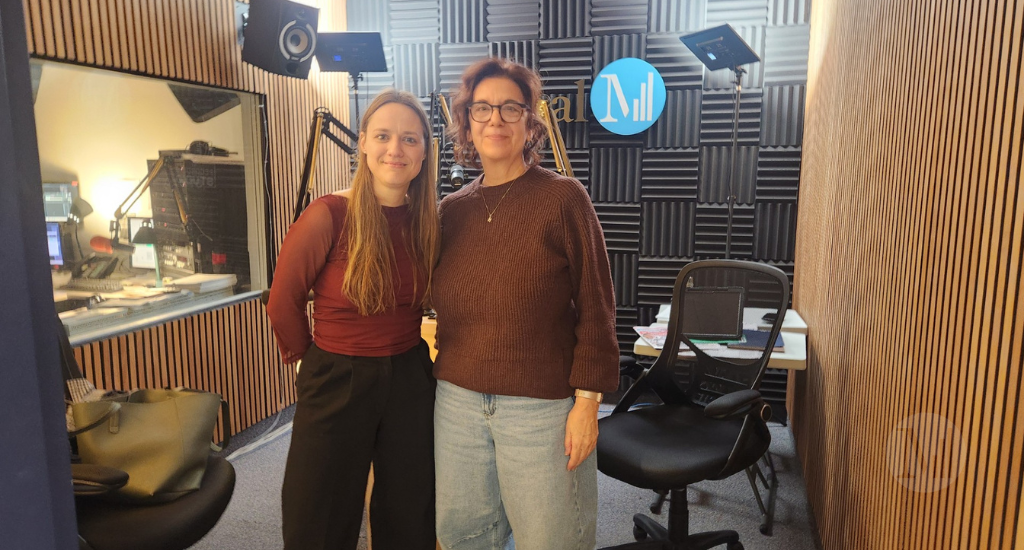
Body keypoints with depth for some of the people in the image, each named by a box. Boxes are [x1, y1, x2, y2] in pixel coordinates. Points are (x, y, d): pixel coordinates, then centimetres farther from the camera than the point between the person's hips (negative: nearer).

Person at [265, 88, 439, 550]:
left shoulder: (429, 220, -3)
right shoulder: (328, 216, -17)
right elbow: (283, 304, -7)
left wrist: (402, 353, 8)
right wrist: (314, 358, 5)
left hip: (410, 381, 4)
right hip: (336, 384, -3)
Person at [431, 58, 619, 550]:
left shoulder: (563, 198, -7)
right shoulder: (452, 209, 6)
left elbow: (595, 306, -9)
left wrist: (587, 402, -11)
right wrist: (446, 378, 6)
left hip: (541, 404, -4)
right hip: (458, 399, 5)